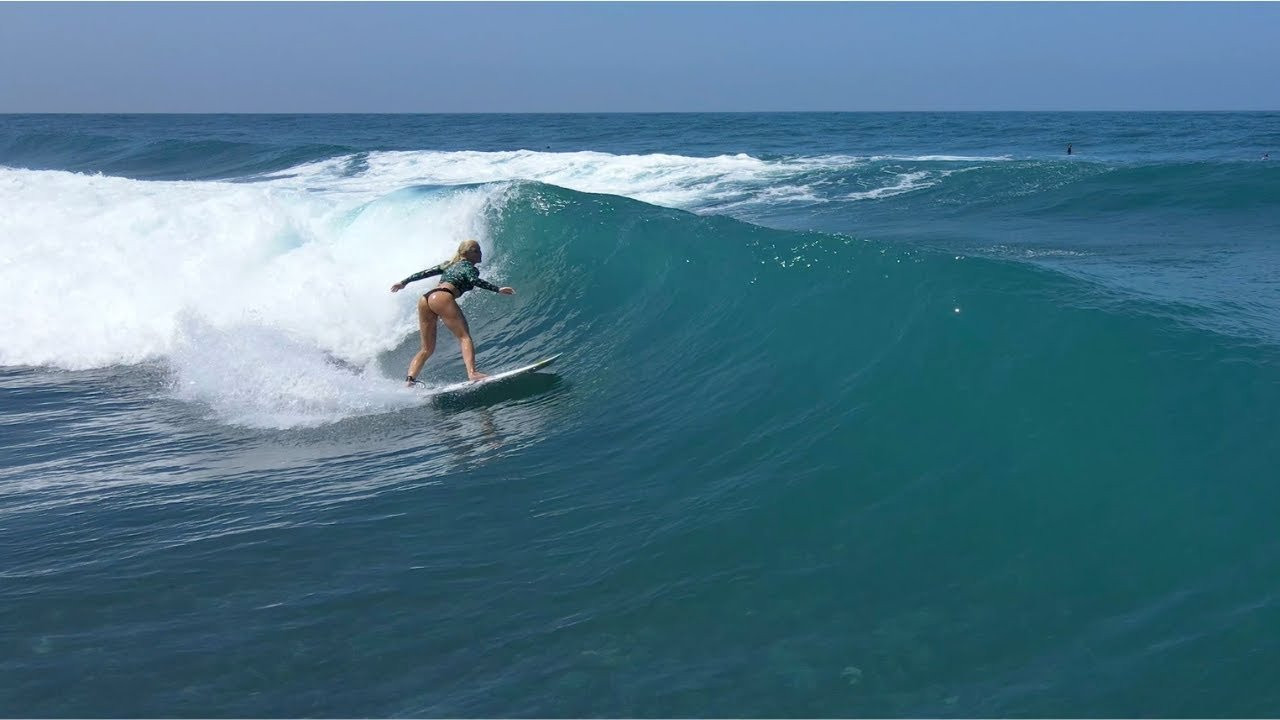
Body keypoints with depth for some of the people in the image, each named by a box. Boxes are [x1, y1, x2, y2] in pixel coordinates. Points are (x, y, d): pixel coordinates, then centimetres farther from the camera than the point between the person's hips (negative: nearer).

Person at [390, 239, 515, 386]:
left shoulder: (449, 264, 32)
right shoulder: (469, 266, 10)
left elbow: (426, 272, 32)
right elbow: (474, 280, -11)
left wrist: (405, 282, 40)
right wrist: (498, 289, -16)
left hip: (425, 299, 8)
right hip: (442, 298, -8)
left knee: (427, 349, 12)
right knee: (465, 336, -10)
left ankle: (409, 379, -5)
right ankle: (472, 373, -31)